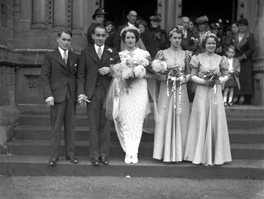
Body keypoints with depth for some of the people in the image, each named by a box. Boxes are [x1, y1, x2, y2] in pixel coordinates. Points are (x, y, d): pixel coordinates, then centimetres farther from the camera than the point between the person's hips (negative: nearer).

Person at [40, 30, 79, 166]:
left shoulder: (75, 57, 12)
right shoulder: (50, 57, 3)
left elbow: (78, 76, 11)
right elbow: (44, 77, -2)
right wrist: (48, 95, -13)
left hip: (72, 96, 3)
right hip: (57, 96, -3)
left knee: (70, 126, 7)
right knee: (56, 127, 0)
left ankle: (70, 153, 15)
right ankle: (54, 155, 7)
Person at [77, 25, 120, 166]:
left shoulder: (113, 53, 10)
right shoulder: (86, 53, 8)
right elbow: (81, 75, 4)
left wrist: (110, 70, -10)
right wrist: (81, 93, -5)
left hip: (108, 92, 1)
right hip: (92, 93, -1)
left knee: (105, 125, 4)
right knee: (93, 125, 1)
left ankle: (104, 154, 13)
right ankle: (95, 156, 7)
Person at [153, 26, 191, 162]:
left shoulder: (185, 55, 8)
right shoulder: (162, 53, 2)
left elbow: (189, 73, 12)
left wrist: (183, 79, -8)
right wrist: (167, 78, -15)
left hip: (181, 91, 2)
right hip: (166, 91, -1)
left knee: (180, 120, 2)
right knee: (165, 119, -1)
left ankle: (178, 153, 10)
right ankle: (166, 153, 8)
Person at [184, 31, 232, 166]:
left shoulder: (220, 59, 6)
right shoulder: (198, 58, 1)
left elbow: (226, 76, 8)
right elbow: (193, 76, -1)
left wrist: (218, 81, -12)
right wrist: (205, 81, -15)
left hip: (216, 93, 2)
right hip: (202, 93, -2)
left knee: (216, 122, 2)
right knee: (201, 122, -1)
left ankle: (215, 155, 13)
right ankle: (201, 155, 9)